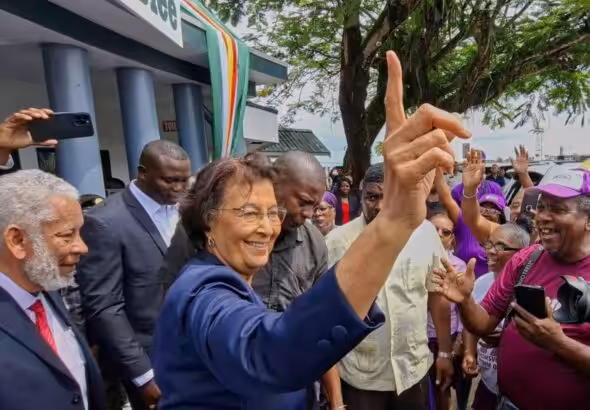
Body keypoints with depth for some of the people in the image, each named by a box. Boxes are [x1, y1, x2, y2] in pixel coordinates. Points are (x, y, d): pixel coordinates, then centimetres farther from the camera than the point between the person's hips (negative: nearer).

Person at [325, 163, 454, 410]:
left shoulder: (425, 232, -6)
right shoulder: (339, 240, -13)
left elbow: (437, 294, 3)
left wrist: (445, 352, 8)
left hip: (414, 369, 2)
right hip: (359, 374, -2)